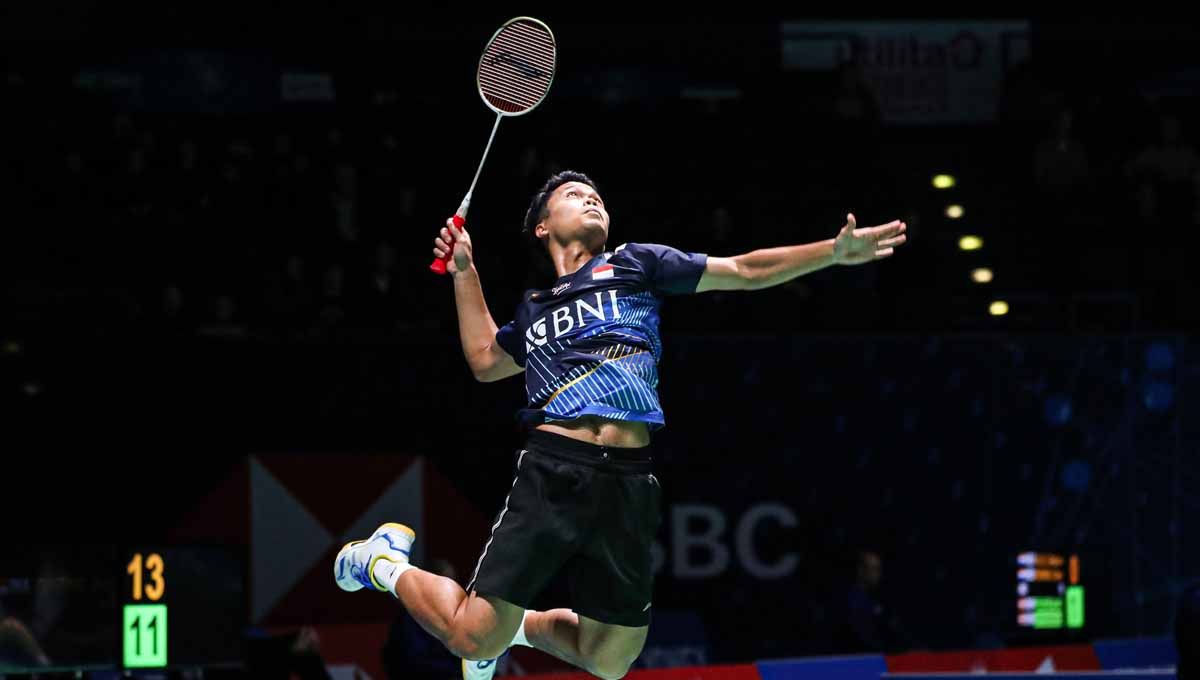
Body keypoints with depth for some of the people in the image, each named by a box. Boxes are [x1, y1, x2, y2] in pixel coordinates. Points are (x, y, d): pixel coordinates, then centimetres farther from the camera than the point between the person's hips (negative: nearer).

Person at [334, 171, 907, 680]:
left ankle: (521, 626, 34)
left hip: (629, 483, 1)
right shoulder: (534, 307, 20)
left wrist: (834, 251, 2)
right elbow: (484, 360, 37)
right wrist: (464, 273, 32)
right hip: (553, 471, -1)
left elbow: (745, 271, 12)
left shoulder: (635, 265, 15)